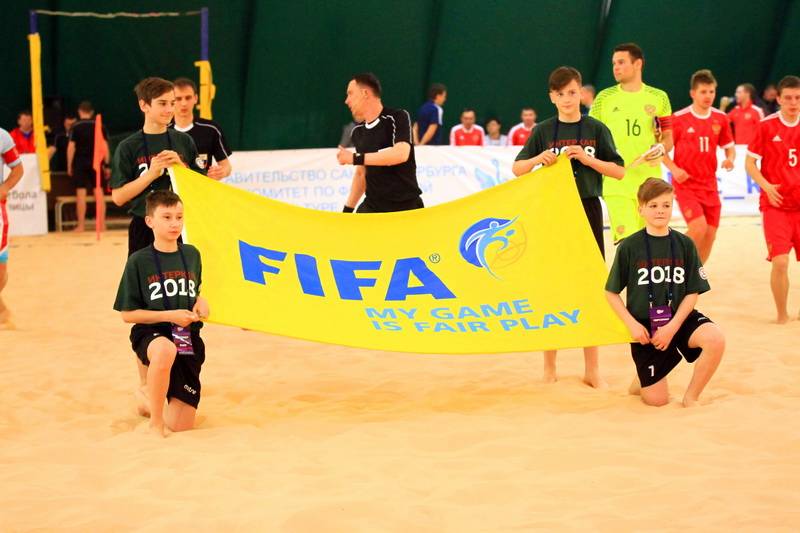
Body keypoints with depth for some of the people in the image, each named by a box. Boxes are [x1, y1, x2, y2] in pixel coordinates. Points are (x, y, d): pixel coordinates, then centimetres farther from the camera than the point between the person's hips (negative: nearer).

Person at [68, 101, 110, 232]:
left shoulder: (75, 127, -1)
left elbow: (71, 147, -4)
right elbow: (105, 147, 2)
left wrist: (69, 166, 2)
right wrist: (106, 165, 7)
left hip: (80, 162, -2)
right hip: (96, 161, 2)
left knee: (81, 193, -1)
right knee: (99, 192, 5)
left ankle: (81, 225, 0)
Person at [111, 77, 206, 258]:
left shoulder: (184, 141, 8)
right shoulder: (128, 147, -1)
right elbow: (118, 197, -7)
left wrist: (180, 166, -9)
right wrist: (151, 174, -16)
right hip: (144, 228, -2)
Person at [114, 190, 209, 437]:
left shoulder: (191, 254, 7)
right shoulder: (139, 261, -7)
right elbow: (127, 314, -6)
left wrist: (200, 302, 1)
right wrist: (169, 316, -16)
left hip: (188, 338, 4)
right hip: (150, 334, -4)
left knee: (182, 426, 0)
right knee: (166, 349, -45)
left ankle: (146, 398, 35)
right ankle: (155, 424, -25)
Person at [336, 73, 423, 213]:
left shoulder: (397, 118, -8)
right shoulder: (358, 132, 10)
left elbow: (401, 153, -25)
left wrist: (356, 158, -24)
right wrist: (348, 210, 15)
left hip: (406, 206, -5)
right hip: (373, 207, 5)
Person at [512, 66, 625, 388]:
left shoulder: (595, 129, 2)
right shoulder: (544, 131, 4)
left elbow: (619, 171, 1)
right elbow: (517, 169, 6)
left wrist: (588, 159, -14)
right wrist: (538, 159, -14)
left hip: (587, 209, 0)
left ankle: (592, 369, 12)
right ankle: (549, 367, 14)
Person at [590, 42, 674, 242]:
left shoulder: (659, 98, 8)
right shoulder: (604, 98, 6)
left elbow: (668, 138, 12)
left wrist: (661, 148, -10)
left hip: (650, 183, 2)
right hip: (617, 184, -2)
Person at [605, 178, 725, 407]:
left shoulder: (685, 244, -1)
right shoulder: (630, 247, -6)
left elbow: (692, 293, -1)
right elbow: (611, 292, -1)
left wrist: (672, 327, -14)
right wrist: (632, 324, -12)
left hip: (679, 319, 2)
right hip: (644, 326, -2)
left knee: (715, 338, -31)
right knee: (657, 400, -6)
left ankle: (691, 397, -10)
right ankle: (642, 380, 32)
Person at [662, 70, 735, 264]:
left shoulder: (720, 118, 6)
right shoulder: (679, 118, -7)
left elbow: (729, 147, 16)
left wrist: (730, 159, -6)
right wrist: (674, 169, -16)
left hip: (710, 185, 5)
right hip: (686, 184, -5)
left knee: (710, 235, 4)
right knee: (699, 228, -21)